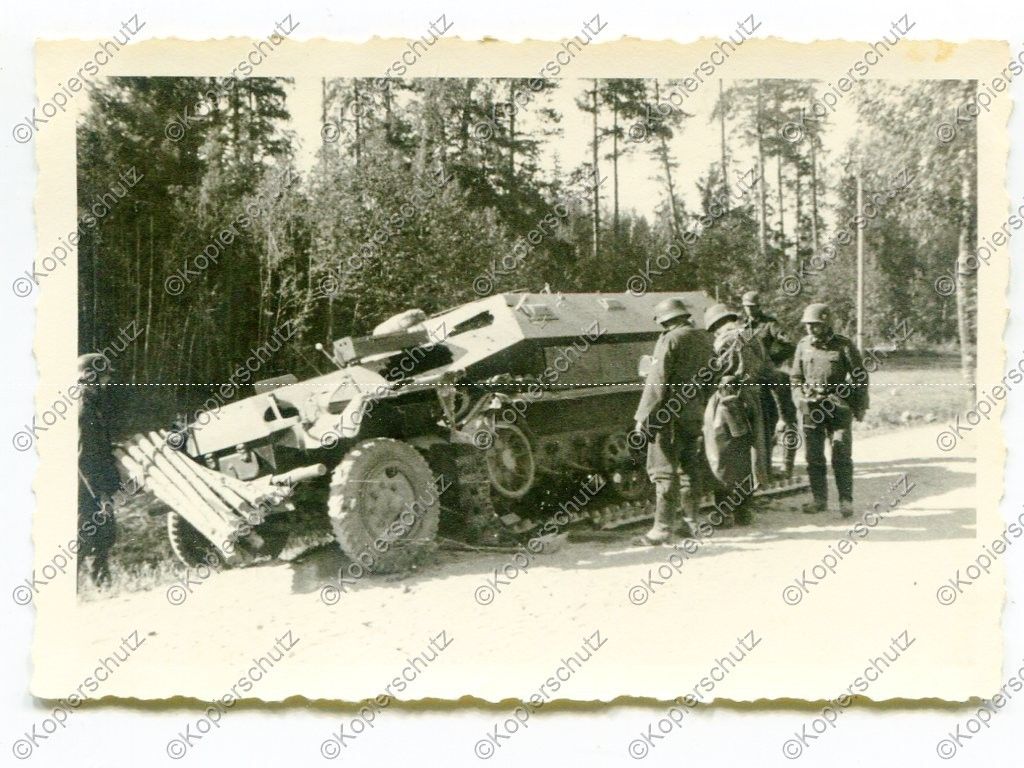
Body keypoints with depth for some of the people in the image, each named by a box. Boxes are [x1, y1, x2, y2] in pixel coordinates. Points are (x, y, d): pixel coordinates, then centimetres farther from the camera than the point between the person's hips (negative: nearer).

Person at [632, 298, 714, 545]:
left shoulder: (670, 340, -12)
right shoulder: (704, 340, 13)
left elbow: (657, 381, -16)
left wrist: (644, 416, -15)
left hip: (671, 413, -8)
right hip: (697, 411, 8)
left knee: (663, 469, -6)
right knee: (692, 467, 15)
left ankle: (664, 526, -7)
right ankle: (690, 520, 22)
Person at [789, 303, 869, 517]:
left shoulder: (844, 346, -4)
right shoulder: (803, 345, 7)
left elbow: (860, 377, 2)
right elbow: (795, 377, 18)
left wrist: (860, 406, 0)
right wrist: (801, 397, 5)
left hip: (838, 406, -4)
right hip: (811, 408, 4)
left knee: (841, 456, -7)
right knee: (813, 456, 5)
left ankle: (846, 500, -2)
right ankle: (819, 499, 14)